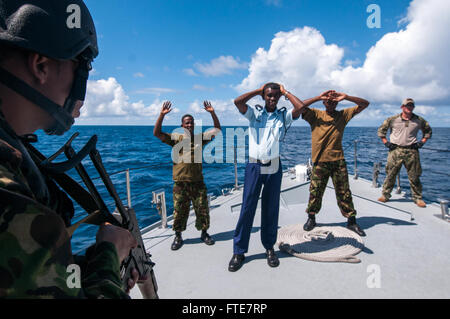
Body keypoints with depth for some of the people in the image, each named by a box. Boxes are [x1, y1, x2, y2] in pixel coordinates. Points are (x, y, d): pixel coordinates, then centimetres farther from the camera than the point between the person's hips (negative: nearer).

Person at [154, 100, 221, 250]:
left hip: (198, 182, 2)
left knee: (202, 209, 9)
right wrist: (162, 115, -17)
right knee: (179, 211, 7)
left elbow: (217, 129, 5)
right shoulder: (176, 138, 0)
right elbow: (157, 133, -8)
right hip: (181, 183, -1)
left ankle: (204, 233, 30)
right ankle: (178, 236, 26)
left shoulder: (200, 138, 6)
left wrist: (212, 113, -5)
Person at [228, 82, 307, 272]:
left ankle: (269, 247, 26)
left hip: (274, 167, 2)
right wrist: (258, 91, 1)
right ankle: (239, 251, 11)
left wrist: (285, 92, 3)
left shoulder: (284, 115, 8)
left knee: (271, 209, 10)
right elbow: (238, 102, -12)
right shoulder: (254, 113, 5)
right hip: (254, 166, -1)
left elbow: (300, 108, -10)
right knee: (247, 208, 0)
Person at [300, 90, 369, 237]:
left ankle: (351, 221, 19)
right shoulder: (315, 115, 4)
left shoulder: (343, 115, 11)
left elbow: (364, 104, 9)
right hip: (320, 162, -2)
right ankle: (311, 218, 23)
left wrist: (346, 97, -4)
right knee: (315, 192, 5)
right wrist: (318, 97, -12)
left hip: (338, 161, 2)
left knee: (344, 193, 7)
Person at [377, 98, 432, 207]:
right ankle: (385, 195, 12)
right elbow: (381, 130, 11)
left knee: (414, 176, 5)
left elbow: (428, 131, 23)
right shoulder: (393, 119, 2)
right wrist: (385, 142, 2)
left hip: (412, 151, 2)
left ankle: (417, 198, 19)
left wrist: (422, 142, 10)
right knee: (390, 174, 0)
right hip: (395, 150, -1)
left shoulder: (419, 120, 7)